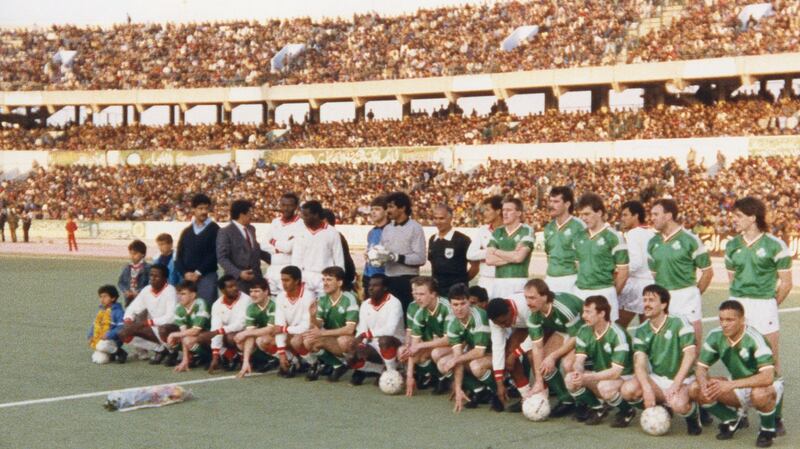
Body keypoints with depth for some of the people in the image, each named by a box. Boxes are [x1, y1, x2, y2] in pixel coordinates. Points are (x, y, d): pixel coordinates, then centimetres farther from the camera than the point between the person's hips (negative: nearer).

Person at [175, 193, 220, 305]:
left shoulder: (214, 229, 2)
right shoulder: (186, 231, 15)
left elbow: (214, 254, -7)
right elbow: (179, 256, 11)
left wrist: (199, 272, -11)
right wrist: (185, 273, -6)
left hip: (207, 277, -4)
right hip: (188, 278, 4)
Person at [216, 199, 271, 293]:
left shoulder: (251, 229, 17)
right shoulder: (225, 232, -7)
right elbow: (222, 258, -13)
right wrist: (238, 273, -23)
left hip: (256, 278, 7)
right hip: (238, 281, -7)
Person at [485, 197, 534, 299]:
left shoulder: (527, 231, -1)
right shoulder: (497, 232, 13)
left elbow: (519, 257, -12)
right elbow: (489, 260, 4)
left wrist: (496, 251, 1)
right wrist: (512, 256, -6)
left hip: (518, 282, -4)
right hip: (498, 282, 4)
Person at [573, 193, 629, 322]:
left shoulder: (614, 237, -8)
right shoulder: (580, 237, 10)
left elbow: (623, 272, -4)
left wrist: (612, 294, 3)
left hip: (603, 293, -6)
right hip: (580, 293, 6)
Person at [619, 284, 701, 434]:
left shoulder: (679, 323, -11)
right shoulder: (641, 331, 1)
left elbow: (690, 354, -20)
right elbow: (639, 363, -9)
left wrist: (676, 384, -28)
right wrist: (647, 388, -27)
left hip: (683, 379, -4)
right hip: (657, 379, 4)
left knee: (678, 404, -38)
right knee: (628, 389, -25)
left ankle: (693, 416, 1)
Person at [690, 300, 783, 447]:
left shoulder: (754, 339, -28)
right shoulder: (715, 336, -12)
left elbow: (768, 377, -38)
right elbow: (701, 367, -6)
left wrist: (731, 385, -44)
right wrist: (704, 384, -30)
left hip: (763, 387, -5)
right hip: (737, 387, 5)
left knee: (760, 394, -42)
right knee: (695, 390, -14)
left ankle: (768, 430, -8)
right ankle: (731, 420, 9)